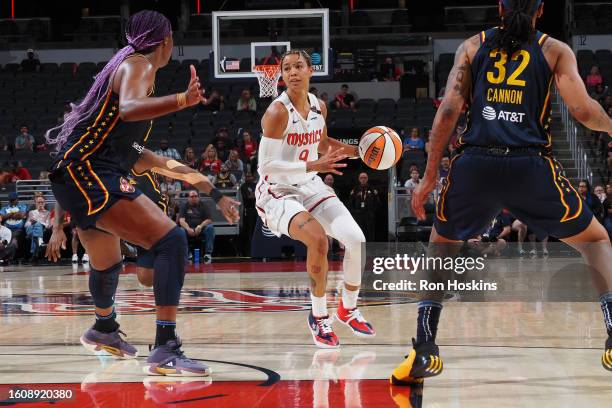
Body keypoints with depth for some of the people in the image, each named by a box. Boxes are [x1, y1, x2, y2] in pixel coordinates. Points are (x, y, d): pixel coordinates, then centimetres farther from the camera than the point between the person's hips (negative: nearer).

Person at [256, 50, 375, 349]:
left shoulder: (318, 107, 1)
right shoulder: (277, 112, -20)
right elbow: (266, 165, -24)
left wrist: (359, 151, 11)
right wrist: (314, 166, -29)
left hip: (310, 187, 7)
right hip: (277, 191, -6)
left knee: (356, 239, -10)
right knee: (317, 238, -31)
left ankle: (348, 309, 15)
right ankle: (319, 317, -11)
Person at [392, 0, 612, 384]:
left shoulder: (472, 46, 16)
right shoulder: (555, 50, 12)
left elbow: (449, 110, 7)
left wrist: (430, 176, 9)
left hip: (475, 164, 1)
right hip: (531, 165, -1)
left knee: (441, 247, 26)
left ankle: (423, 352, 12)